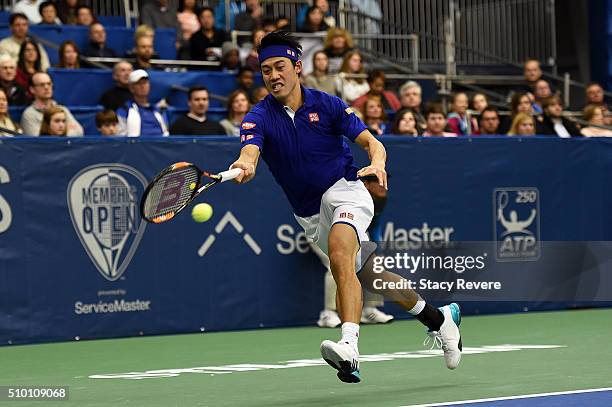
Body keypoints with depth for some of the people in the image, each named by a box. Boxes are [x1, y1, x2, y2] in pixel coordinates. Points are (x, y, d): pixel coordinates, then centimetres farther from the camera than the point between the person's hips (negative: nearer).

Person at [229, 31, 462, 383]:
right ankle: (439, 319, 34)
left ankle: (349, 346, -49)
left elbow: (370, 141, -8)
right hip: (310, 215, 4)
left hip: (345, 192, -4)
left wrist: (377, 163, -31)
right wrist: (244, 166, -51)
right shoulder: (259, 118, -6)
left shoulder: (326, 104, -7)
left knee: (340, 256, -33)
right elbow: (250, 151, -27)